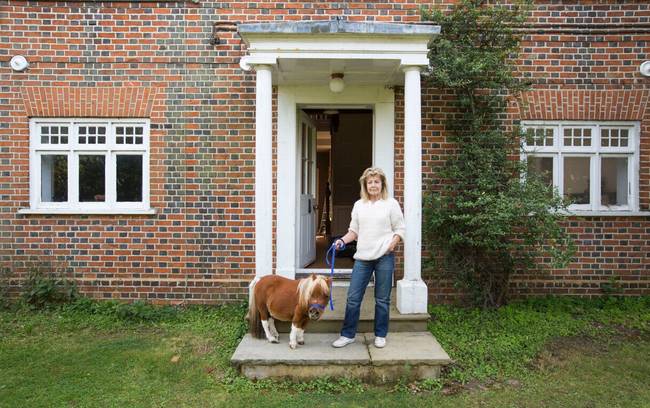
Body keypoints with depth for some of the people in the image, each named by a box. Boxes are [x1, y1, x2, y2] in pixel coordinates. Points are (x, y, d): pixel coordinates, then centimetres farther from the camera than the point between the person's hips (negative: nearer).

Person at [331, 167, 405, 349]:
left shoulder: (391, 203, 1)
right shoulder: (359, 205, 10)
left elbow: (399, 229, 2)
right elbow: (354, 230, 14)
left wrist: (392, 243, -15)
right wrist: (342, 240, -2)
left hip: (384, 258, -3)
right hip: (362, 257, 3)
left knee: (382, 299, 8)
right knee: (353, 298, 2)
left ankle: (380, 335, 23)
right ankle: (348, 334, 15)